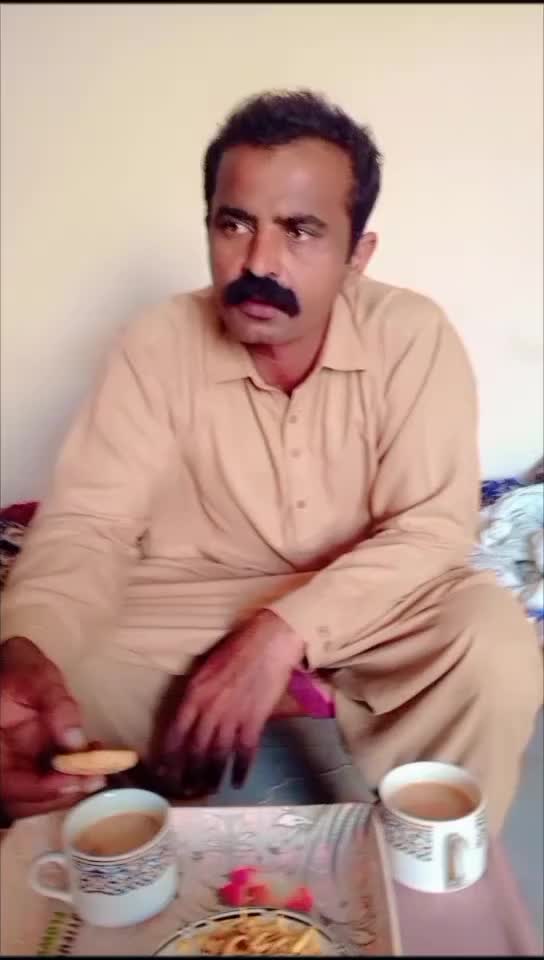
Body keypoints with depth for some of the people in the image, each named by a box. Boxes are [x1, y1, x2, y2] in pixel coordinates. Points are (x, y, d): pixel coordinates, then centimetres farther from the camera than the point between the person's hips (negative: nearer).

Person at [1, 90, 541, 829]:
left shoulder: (414, 336, -15)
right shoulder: (157, 345, -12)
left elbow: (434, 529, -19)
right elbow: (90, 523, -18)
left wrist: (286, 631, -33)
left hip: (366, 606, 0)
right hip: (188, 604, 1)